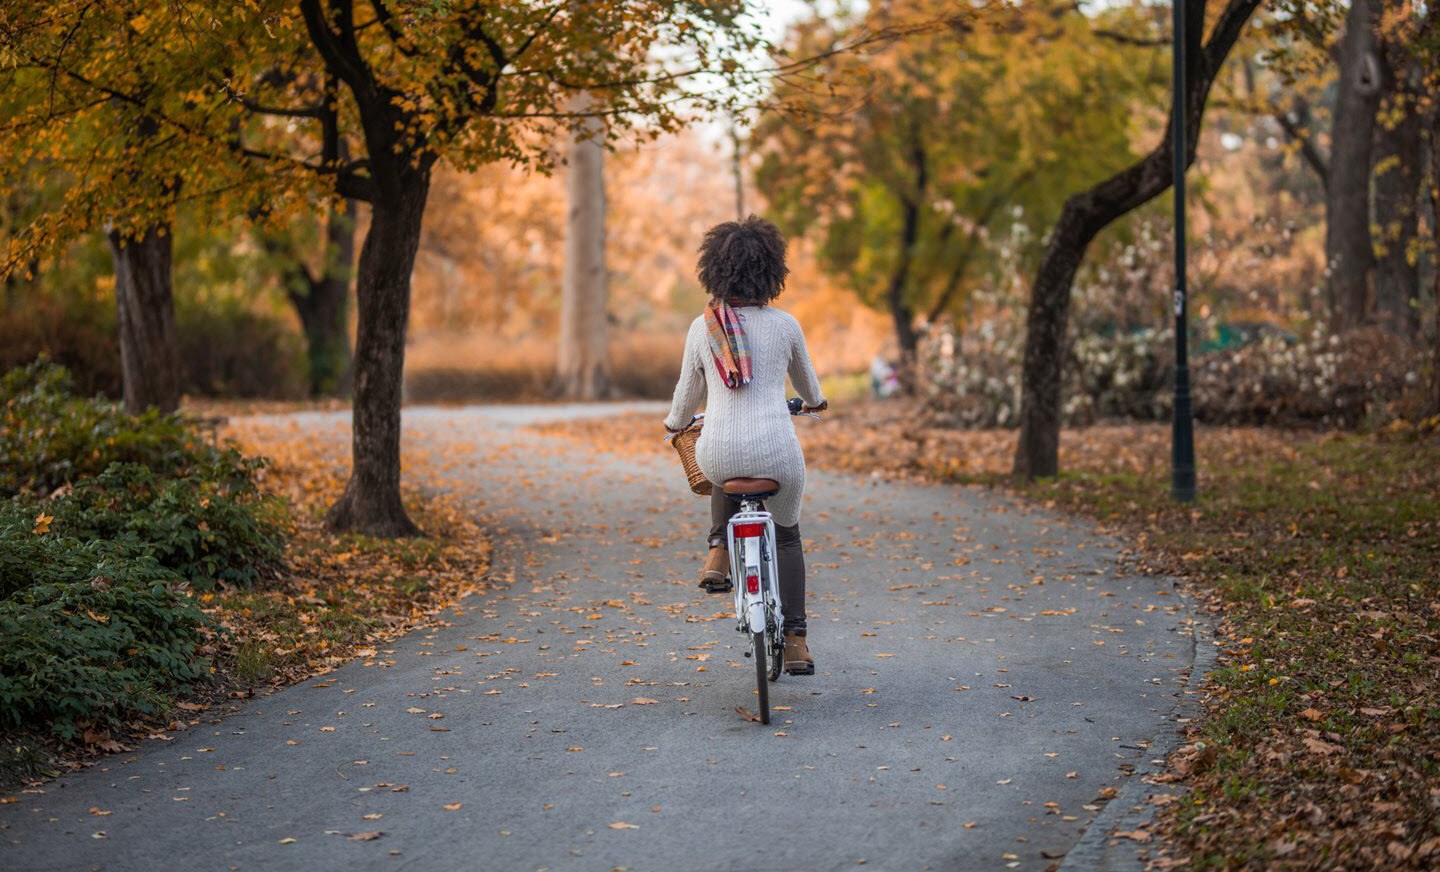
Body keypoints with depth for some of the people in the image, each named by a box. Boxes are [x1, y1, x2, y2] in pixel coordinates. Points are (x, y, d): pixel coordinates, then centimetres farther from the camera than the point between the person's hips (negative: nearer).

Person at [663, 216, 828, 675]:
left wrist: (675, 423, 39)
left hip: (719, 454, 1)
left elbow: (688, 393, 16)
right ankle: (795, 640, 16)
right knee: (787, 535, 24)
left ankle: (719, 549, 23)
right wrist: (814, 402, 46)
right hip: (777, 451, -1)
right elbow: (807, 382, 22)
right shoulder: (785, 325, 4)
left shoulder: (702, 327, 5)